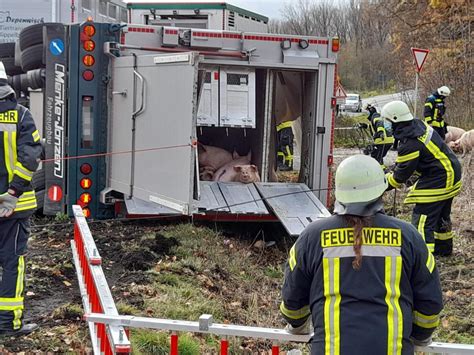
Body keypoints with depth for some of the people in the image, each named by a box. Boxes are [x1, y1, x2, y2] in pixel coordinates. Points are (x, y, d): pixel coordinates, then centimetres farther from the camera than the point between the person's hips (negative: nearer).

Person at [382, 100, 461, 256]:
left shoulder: (410, 144, -27)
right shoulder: (419, 125, 0)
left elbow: (401, 175, -16)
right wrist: (395, 166, 12)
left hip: (437, 182, -10)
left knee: (422, 219, -10)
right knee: (441, 214, 26)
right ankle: (444, 246, 42)